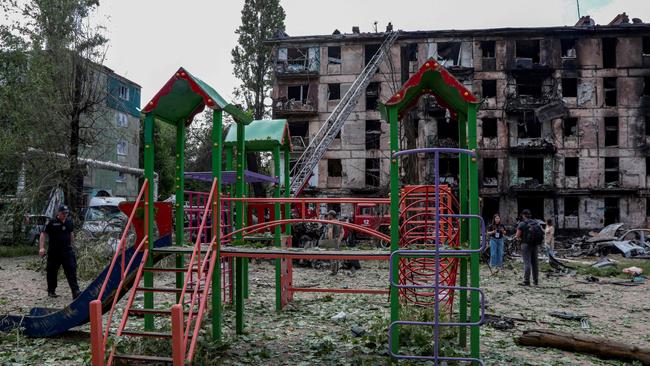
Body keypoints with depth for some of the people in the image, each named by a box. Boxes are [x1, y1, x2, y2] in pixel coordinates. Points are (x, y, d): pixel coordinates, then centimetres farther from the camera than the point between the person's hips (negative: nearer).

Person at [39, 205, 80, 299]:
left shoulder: (69, 222, 7)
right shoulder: (52, 222, -8)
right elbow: (43, 234, -7)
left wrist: (72, 245, 23)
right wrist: (41, 247, -16)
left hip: (67, 251, 3)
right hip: (54, 252, -3)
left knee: (71, 270, -5)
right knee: (52, 271, 8)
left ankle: (75, 291, -8)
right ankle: (51, 291, 23)